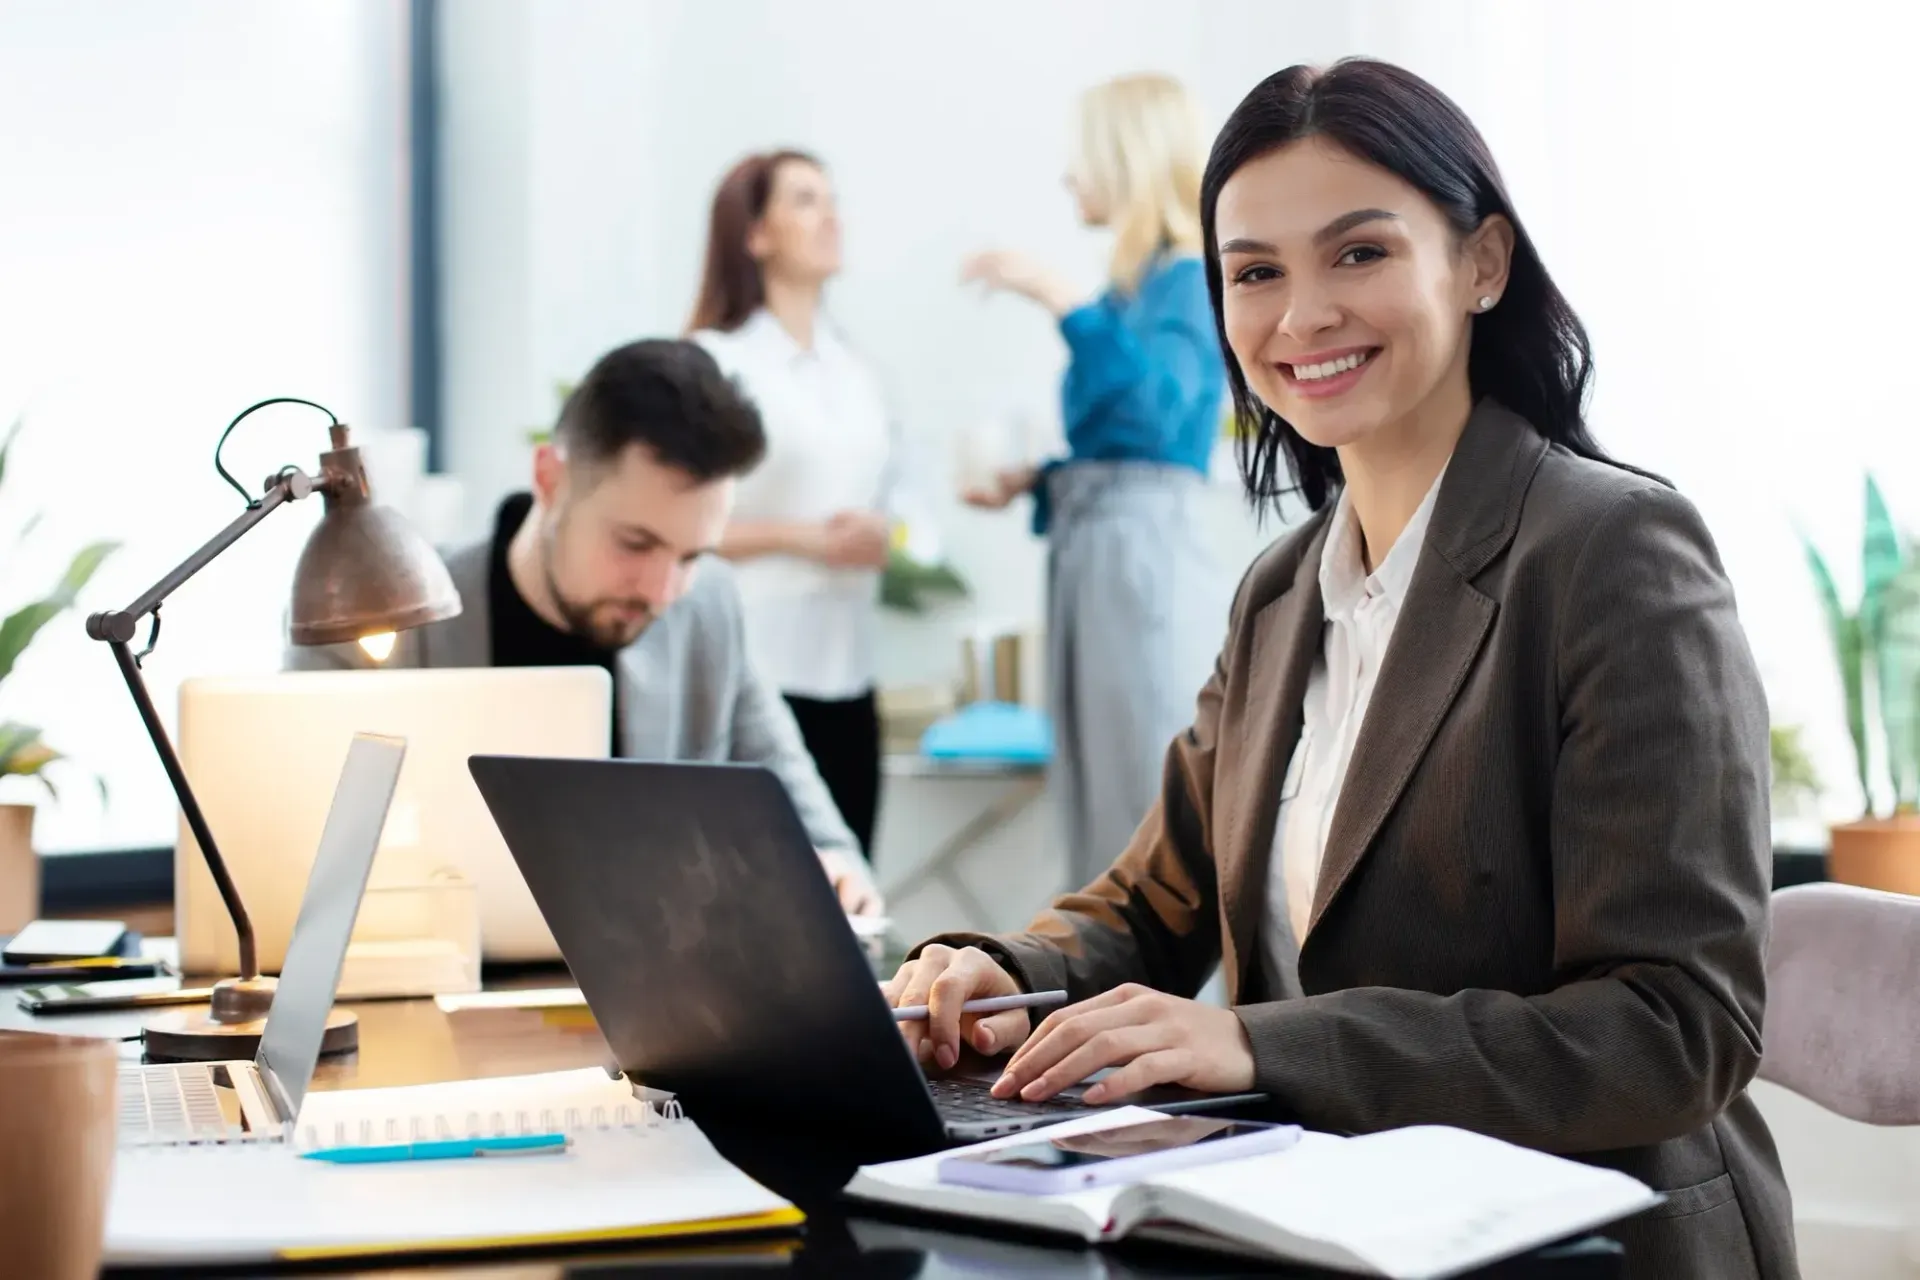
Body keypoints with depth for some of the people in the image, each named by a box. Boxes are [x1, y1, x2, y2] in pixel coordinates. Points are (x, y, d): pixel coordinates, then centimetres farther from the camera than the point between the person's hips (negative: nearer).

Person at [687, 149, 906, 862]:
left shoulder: (854, 373, 15)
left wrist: (880, 538, 0)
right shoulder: (715, 360, -5)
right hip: (754, 668, -6)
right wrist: (799, 539, -17)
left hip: (846, 668, 6)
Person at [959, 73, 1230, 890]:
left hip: (1147, 554, -9)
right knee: (1104, 796, 11)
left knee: (1166, 800, -7)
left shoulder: (1190, 282, -8)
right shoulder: (1126, 288, 16)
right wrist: (1027, 481, 7)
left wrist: (1060, 301, -26)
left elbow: (1158, 408, -26)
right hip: (1087, 551, 9)